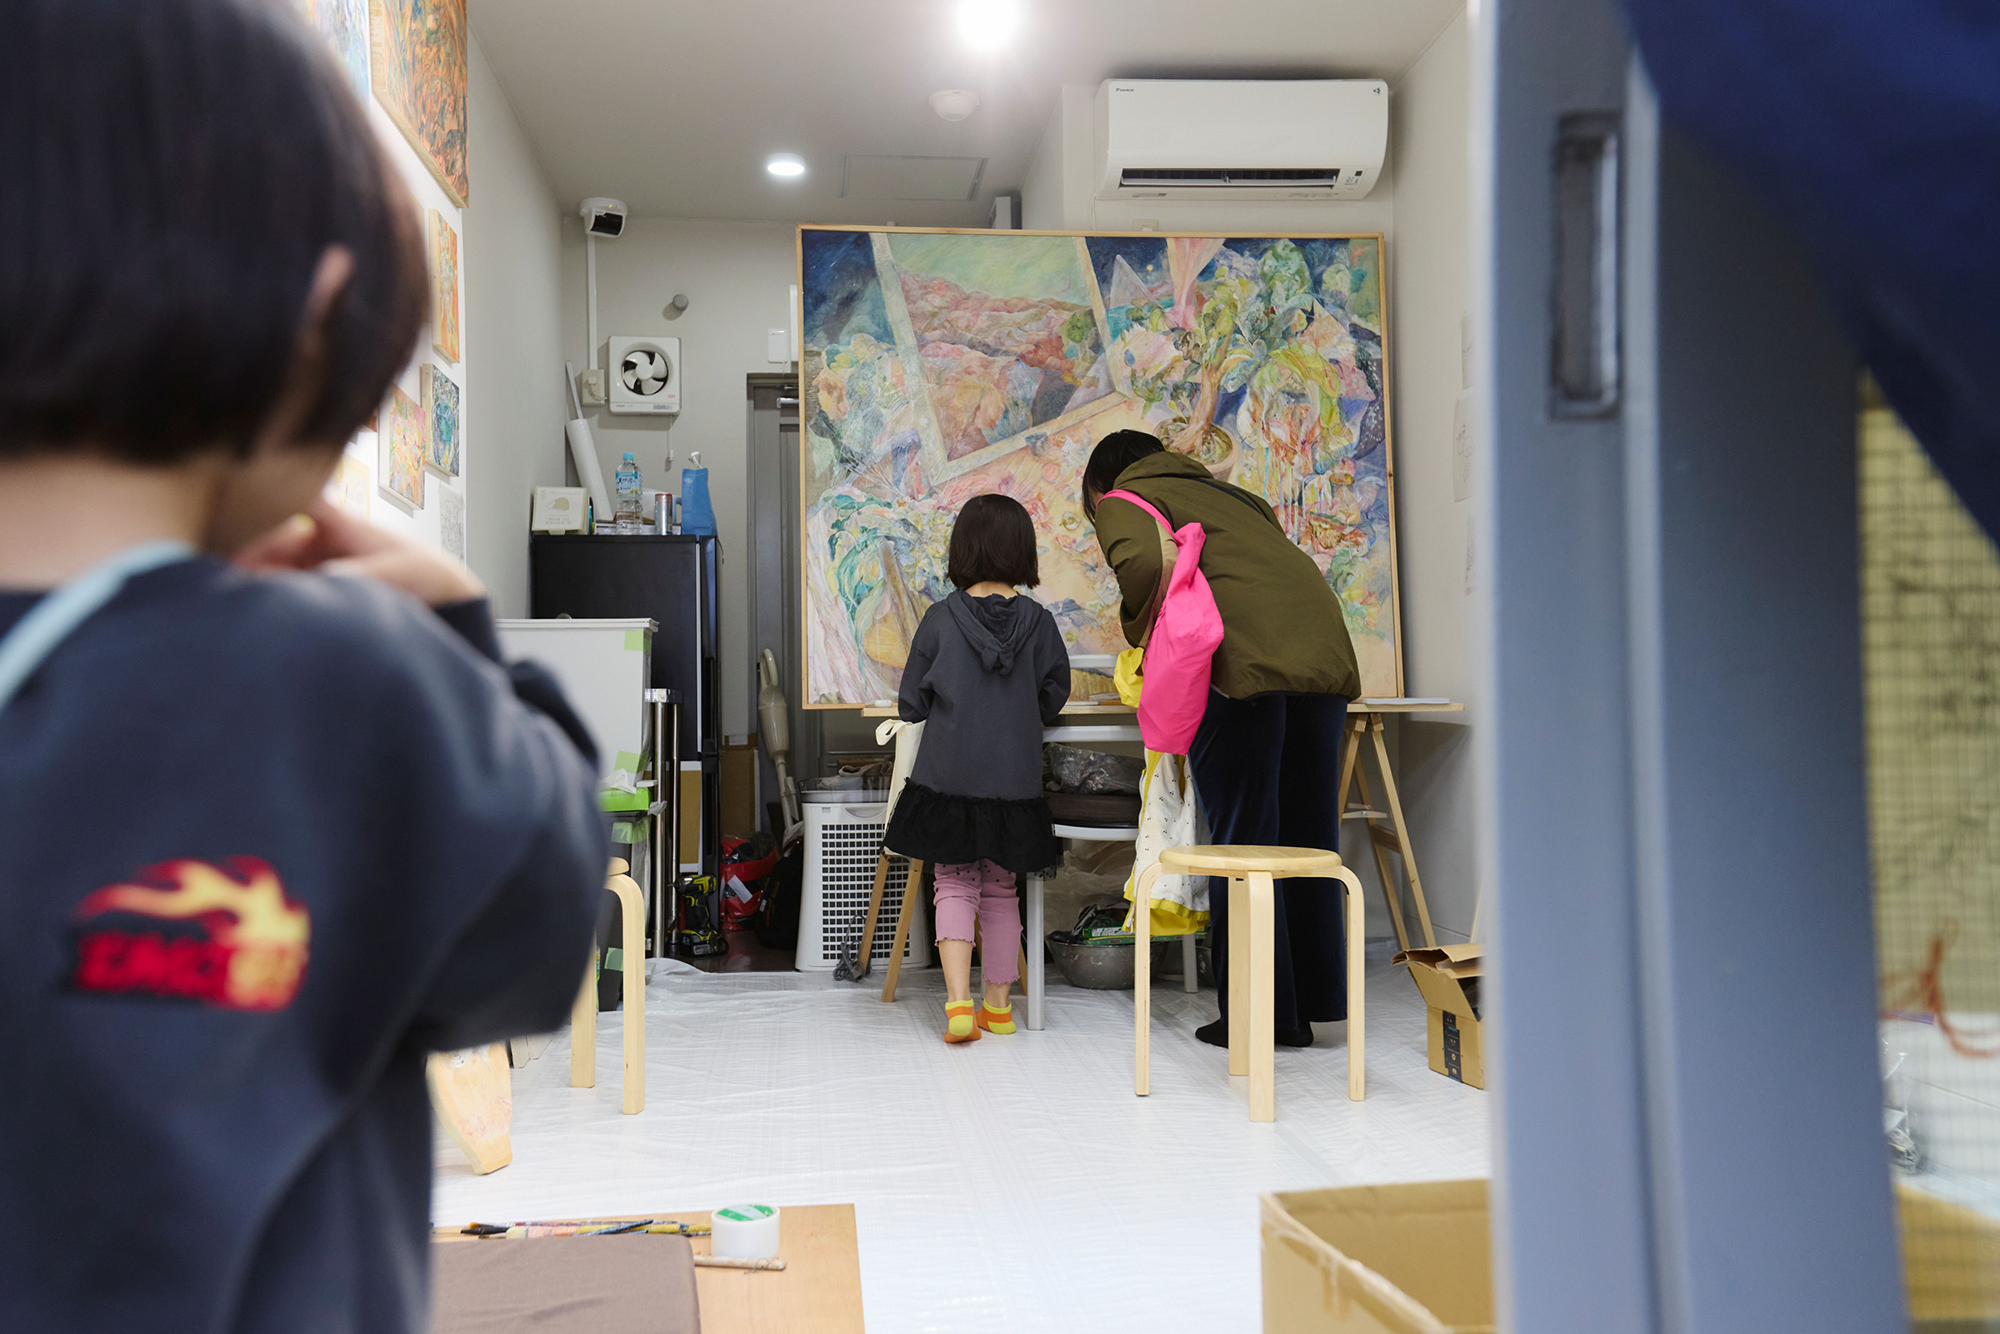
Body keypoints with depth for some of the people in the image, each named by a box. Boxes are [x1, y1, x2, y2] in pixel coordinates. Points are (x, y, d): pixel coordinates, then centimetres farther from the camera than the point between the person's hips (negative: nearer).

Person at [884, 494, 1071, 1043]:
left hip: (947, 776, -1)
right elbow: (1052, 698, 3)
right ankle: (999, 1004, 23)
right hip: (1015, 780, 1)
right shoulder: (1038, 622, -5)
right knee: (1000, 888, 14)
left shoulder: (940, 618, -7)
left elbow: (911, 703, -1)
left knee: (955, 884, 8)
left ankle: (958, 1003, -5)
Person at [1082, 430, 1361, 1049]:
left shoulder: (1123, 501, 13)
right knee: (1307, 836, 11)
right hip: (1325, 655, 7)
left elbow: (1145, 561, -10)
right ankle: (1308, 1008, 17)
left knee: (1242, 838, 1)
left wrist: (1137, 629, 7)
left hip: (1243, 662, -6)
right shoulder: (1228, 494, 35)